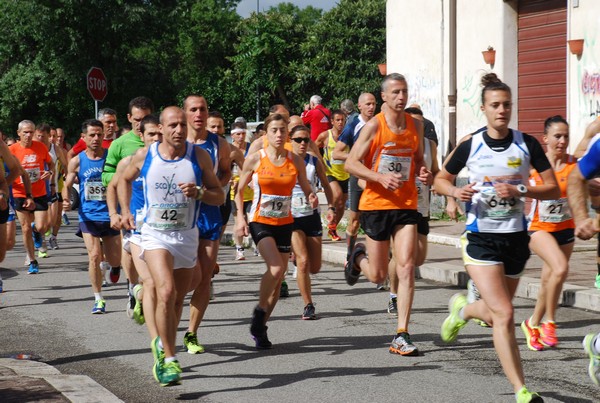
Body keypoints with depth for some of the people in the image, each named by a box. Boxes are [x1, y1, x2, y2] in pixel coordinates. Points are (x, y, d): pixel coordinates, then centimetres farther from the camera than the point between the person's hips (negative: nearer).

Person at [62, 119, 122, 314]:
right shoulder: (77, 161, -1)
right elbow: (67, 185, 8)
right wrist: (66, 200, -13)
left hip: (111, 215, 0)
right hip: (89, 216, 0)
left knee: (115, 260, 7)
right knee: (94, 256, -13)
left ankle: (114, 265, 46)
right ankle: (98, 299, 0)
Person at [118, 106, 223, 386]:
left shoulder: (199, 156, -4)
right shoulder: (144, 156, -4)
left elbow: (219, 197, -1)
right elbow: (124, 180, 17)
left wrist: (198, 193, -20)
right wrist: (125, 211, 8)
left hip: (187, 236, 2)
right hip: (155, 234, -2)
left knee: (178, 299, 14)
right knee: (166, 292, -23)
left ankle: (162, 345, 41)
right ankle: (169, 360, -17)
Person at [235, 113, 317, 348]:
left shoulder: (295, 161, 1)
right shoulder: (255, 159, -5)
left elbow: (306, 189, 9)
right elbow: (239, 190, 4)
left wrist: (312, 198, -14)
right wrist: (240, 217, -6)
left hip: (284, 223, 4)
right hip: (260, 221, -4)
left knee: (279, 278, 5)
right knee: (276, 268, -24)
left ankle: (261, 328, 19)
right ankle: (259, 310, -1)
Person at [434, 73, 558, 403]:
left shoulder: (526, 144, -2)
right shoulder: (470, 146, -3)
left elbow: (553, 190, -2)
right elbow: (440, 180, 10)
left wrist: (519, 191, -18)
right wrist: (456, 192, -12)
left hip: (516, 238, 3)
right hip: (481, 238, -3)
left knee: (496, 315, 17)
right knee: (504, 314, -15)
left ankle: (462, 308, 52)